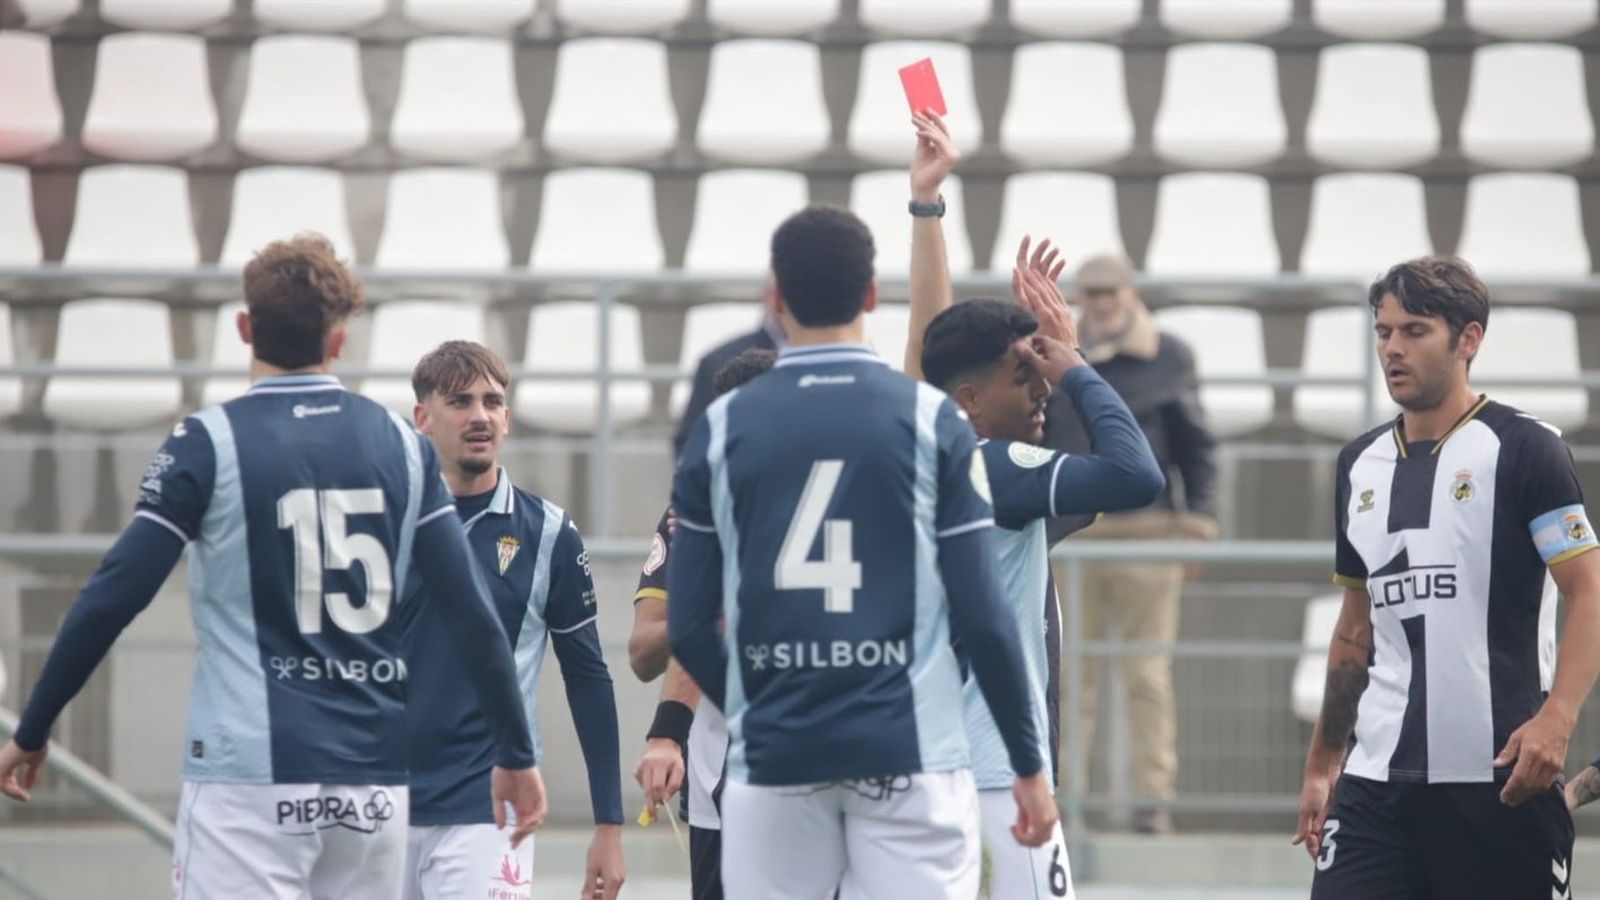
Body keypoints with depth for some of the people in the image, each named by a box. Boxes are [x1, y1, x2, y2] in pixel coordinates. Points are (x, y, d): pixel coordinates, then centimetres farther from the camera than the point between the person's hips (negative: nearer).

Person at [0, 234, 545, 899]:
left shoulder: (208, 444, -5)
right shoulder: (402, 446, 6)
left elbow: (112, 599, -7)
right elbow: (471, 615, 5)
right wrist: (516, 754, 14)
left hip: (250, 776, -4)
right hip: (375, 782, 4)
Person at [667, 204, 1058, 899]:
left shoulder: (723, 427, 3)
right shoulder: (931, 420, -1)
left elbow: (689, 626, 4)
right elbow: (981, 617, -4)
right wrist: (1029, 764, 6)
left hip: (773, 757, 2)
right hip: (907, 754, -2)